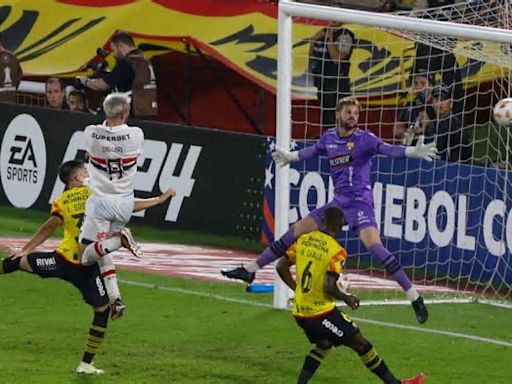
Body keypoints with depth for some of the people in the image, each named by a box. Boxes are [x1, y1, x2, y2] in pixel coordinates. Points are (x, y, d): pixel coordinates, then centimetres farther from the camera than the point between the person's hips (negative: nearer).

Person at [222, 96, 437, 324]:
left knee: (373, 244, -26)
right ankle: (250, 271, 19)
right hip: (338, 203, 6)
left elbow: (388, 150, -23)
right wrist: (289, 157, 48)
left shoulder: (364, 139, -7)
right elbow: (313, 151, 32)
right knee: (295, 232, 8)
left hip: (359, 202, -6)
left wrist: (413, 152, -41)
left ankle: (415, 298, -24)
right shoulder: (329, 139, 10)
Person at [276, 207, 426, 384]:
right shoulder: (336, 251, -16)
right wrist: (347, 298, -4)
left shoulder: (304, 239, 3)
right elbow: (329, 288, -22)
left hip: (300, 312, 6)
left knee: (325, 343, 29)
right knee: (360, 343, 6)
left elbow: (281, 266, 6)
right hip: (322, 312, -6)